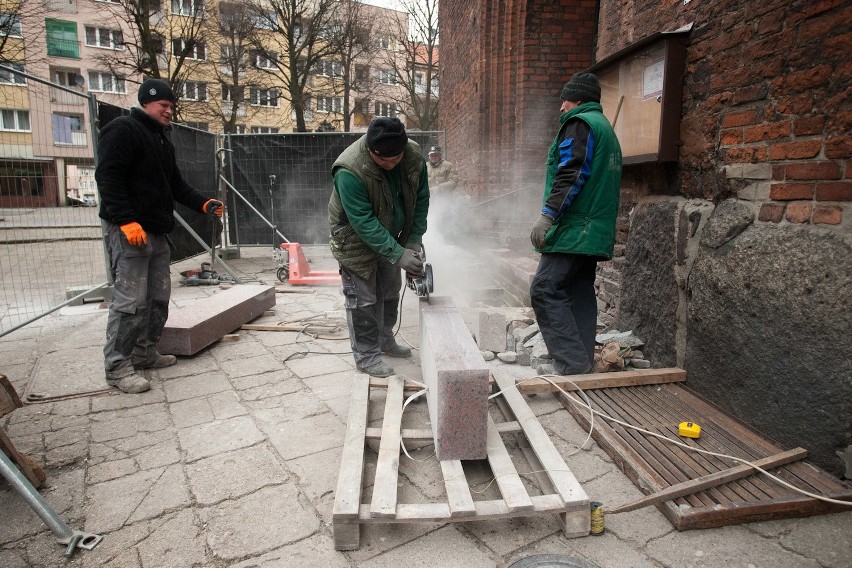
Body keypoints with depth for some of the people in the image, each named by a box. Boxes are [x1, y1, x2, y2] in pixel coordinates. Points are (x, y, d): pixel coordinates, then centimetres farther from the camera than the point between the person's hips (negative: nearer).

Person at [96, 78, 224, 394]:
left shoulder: (162, 140, 23)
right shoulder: (123, 130, -5)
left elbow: (176, 184, 23)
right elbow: (107, 176, -15)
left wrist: (203, 203, 6)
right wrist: (125, 220, -23)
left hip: (158, 232, 9)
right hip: (129, 231, -9)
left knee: (159, 296, 10)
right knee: (131, 300, -10)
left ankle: (145, 352, 22)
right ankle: (117, 365, -1)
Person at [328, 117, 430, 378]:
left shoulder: (414, 157, -17)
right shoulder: (349, 171, -34)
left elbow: (421, 200, -5)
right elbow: (363, 222, -33)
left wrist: (414, 240, -13)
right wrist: (398, 254, -35)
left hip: (391, 238, 6)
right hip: (356, 241, -6)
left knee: (390, 294, 17)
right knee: (362, 299, 0)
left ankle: (385, 340, 37)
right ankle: (366, 356, 14)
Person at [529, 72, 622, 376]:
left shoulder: (580, 123, -3)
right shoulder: (607, 129, 28)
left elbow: (571, 174, -18)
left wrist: (547, 215, -21)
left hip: (573, 227, -10)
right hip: (595, 233, 10)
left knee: (545, 290, -12)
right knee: (581, 294, 10)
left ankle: (572, 362, -13)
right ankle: (583, 361, 13)